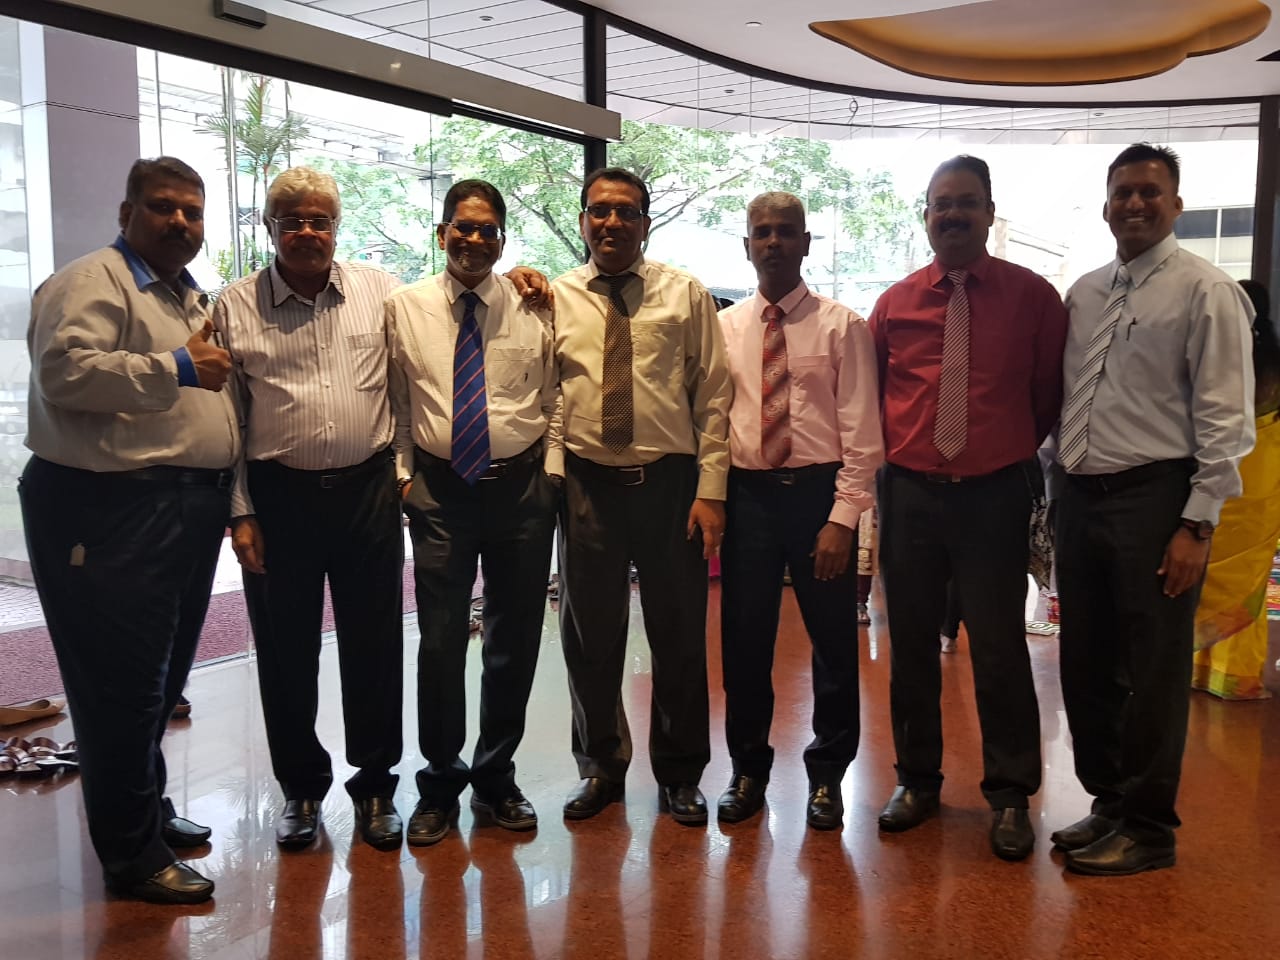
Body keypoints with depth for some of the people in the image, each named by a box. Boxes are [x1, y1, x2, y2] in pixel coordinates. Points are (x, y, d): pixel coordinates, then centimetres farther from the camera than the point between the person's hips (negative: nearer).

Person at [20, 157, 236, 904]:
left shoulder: (192, 297, 20)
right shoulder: (93, 282, -8)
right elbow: (65, 372, -23)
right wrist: (178, 367, -22)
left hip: (189, 509, 9)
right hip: (114, 513, -9)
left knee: (164, 677, 18)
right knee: (123, 683, -1)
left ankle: (149, 813, 35)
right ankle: (132, 856, 11)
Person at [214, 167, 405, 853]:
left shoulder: (378, 290, 5)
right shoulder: (236, 307, 2)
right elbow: (226, 417, 2)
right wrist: (240, 513, -2)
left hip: (367, 490, 1)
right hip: (278, 495, 0)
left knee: (374, 644, 7)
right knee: (286, 651, 9)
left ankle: (374, 786, 24)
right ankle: (301, 789, 27)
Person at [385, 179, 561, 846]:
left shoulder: (533, 309, 3)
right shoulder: (405, 307, 3)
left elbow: (556, 401, 6)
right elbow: (396, 403, 8)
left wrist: (552, 473, -1)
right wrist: (402, 474, 1)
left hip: (522, 488, 1)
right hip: (439, 489, 0)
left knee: (515, 639, 9)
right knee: (440, 640, 2)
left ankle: (496, 780, 27)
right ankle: (440, 784, 22)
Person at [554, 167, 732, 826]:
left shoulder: (685, 294, 3)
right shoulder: (553, 299, 6)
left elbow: (713, 397, 0)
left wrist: (710, 490, -6)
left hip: (670, 481, -1)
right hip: (586, 483, 1)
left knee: (679, 636, 9)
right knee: (589, 635, 11)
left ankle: (679, 775, 28)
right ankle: (600, 767, 32)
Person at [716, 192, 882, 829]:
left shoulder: (842, 326, -1)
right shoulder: (723, 328, 8)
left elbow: (861, 430, -5)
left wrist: (843, 517, -12)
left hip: (819, 492, -2)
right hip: (746, 494, 2)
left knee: (833, 641, 8)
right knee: (743, 640, 9)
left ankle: (827, 775, 27)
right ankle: (748, 768, 28)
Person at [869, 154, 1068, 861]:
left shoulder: (1032, 296, -1)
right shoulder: (894, 303, 5)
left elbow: (1050, 392, 7)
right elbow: (870, 393, 15)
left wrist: (1017, 451, 10)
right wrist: (893, 454, 9)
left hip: (995, 494, -2)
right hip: (909, 492, 3)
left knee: (999, 649, 2)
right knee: (911, 644, 11)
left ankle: (1010, 795, 18)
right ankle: (917, 779, 27)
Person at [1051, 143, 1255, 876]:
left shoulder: (1205, 291, -6)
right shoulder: (1084, 294, 14)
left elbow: (1225, 417, -10)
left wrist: (1198, 524, -15)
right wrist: (1058, 492, 12)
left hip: (1154, 497, -6)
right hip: (1080, 497, 7)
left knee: (1152, 673, 2)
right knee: (1087, 666, 14)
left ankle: (1148, 828, 18)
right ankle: (1109, 802, 31)